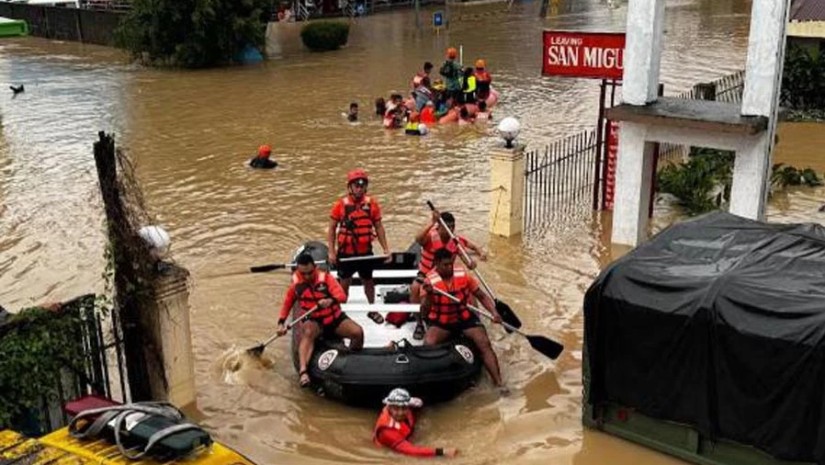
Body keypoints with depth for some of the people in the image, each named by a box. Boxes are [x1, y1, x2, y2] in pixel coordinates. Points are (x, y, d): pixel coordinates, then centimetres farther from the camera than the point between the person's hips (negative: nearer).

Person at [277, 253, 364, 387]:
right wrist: (281, 323, 0)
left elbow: (342, 296, -23)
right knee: (308, 332, -37)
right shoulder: (295, 283, -4)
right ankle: (302, 372, -51)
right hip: (313, 322, 0)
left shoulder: (325, 278, -12)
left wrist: (331, 300, -45)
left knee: (357, 332, -23)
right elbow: (287, 303, 10)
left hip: (335, 317, 0)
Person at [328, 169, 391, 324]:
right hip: (346, 252, -2)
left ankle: (372, 310, 35)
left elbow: (379, 227, 4)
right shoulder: (341, 204, -10)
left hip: (365, 251, 2)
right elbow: (332, 228, -4)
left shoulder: (372, 204, -4)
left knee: (368, 281, 17)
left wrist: (386, 249, 2)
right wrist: (331, 252, -8)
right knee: (344, 283, 10)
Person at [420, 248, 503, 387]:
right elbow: (424, 313, -22)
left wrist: (494, 312, -13)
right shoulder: (429, 281, -15)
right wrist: (429, 295, -40)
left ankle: (499, 384, -16)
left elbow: (482, 296, 2)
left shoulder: (463, 275, -9)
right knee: (428, 344, -28)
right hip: (441, 322, -2)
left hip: (465, 318, 2)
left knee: (485, 344, -17)